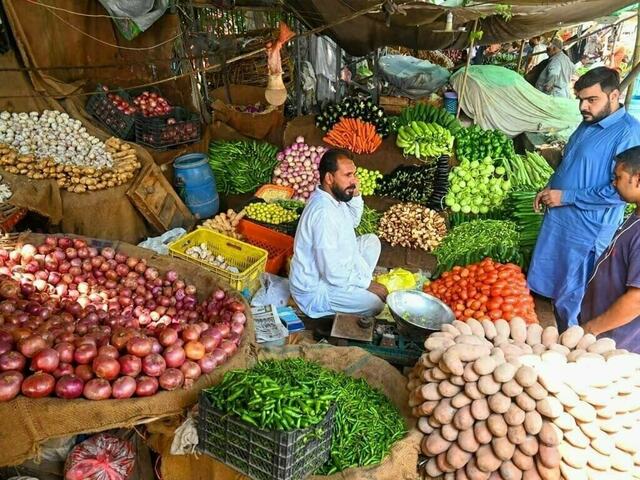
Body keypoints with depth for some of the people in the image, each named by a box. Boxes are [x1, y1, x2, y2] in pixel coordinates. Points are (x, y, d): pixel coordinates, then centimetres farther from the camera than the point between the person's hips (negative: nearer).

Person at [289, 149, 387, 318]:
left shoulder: (332, 196, -3)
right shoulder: (324, 213, -32)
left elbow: (353, 222, 18)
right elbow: (334, 274, -30)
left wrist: (355, 194, 0)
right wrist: (368, 283, -15)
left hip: (329, 267, 9)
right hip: (315, 288, -9)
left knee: (371, 241, 13)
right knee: (375, 304, -15)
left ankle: (358, 289, 15)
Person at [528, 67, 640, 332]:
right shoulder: (588, 124, 9)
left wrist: (565, 197, -19)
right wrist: (549, 189, 6)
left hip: (586, 232, -8)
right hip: (558, 220, 8)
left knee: (571, 299, 5)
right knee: (555, 288, 20)